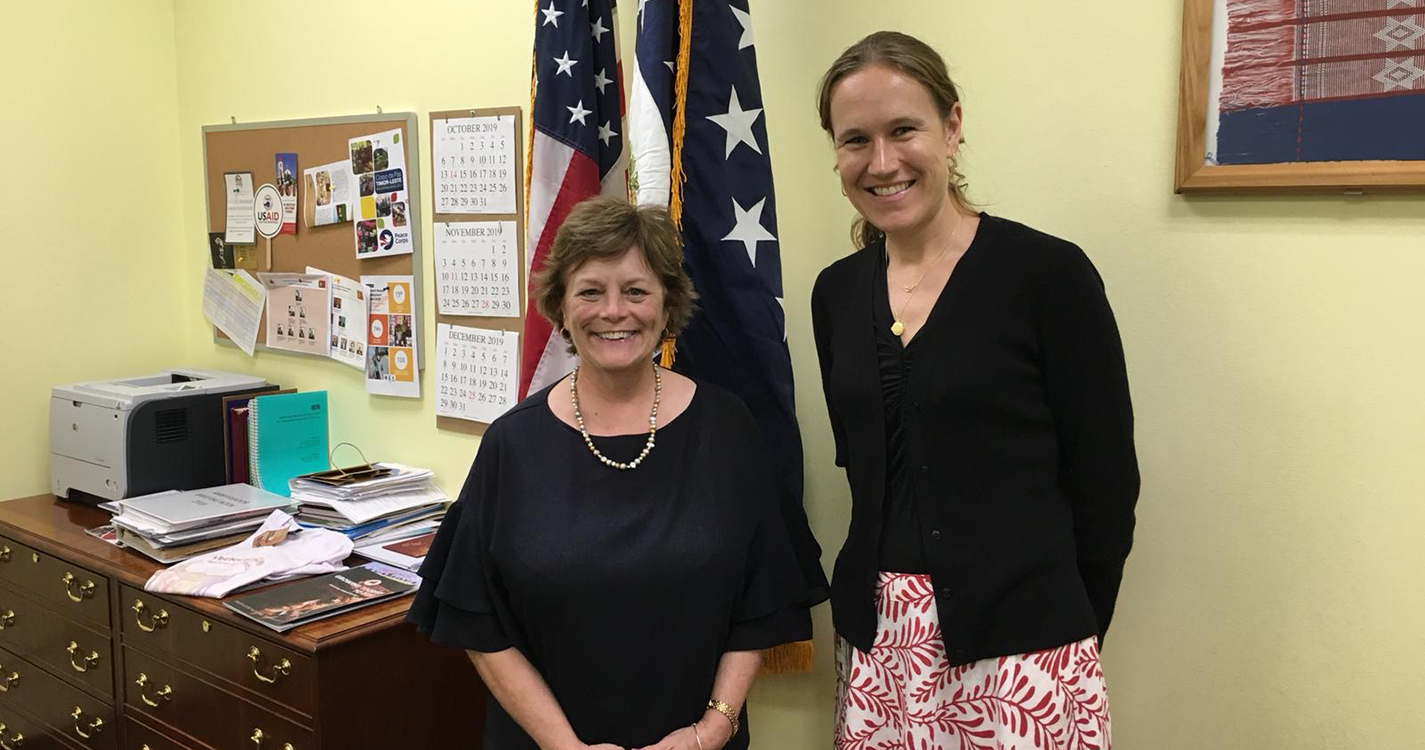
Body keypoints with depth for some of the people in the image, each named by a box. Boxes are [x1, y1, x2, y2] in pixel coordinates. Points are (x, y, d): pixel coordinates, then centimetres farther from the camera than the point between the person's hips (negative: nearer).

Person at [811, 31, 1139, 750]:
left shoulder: (1047, 273, -11)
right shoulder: (837, 293, 4)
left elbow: (1104, 482, -6)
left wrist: (1066, 635, 2)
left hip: (1015, 648, -4)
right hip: (877, 646, 4)